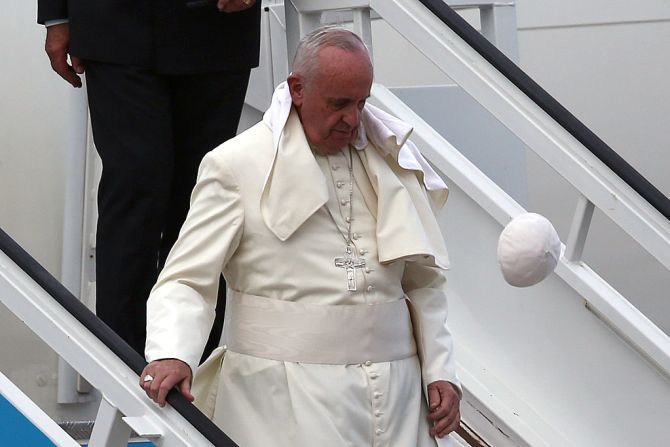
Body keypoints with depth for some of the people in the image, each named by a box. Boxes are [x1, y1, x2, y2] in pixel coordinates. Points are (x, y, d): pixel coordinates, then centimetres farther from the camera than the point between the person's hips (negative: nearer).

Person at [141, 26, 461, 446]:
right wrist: (171, 355, -24)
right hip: (284, 398, -4)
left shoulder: (391, 158, 11)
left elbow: (423, 281, 17)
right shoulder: (237, 164, -3)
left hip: (393, 393, 5)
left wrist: (440, 372, 8)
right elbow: (188, 280, -6)